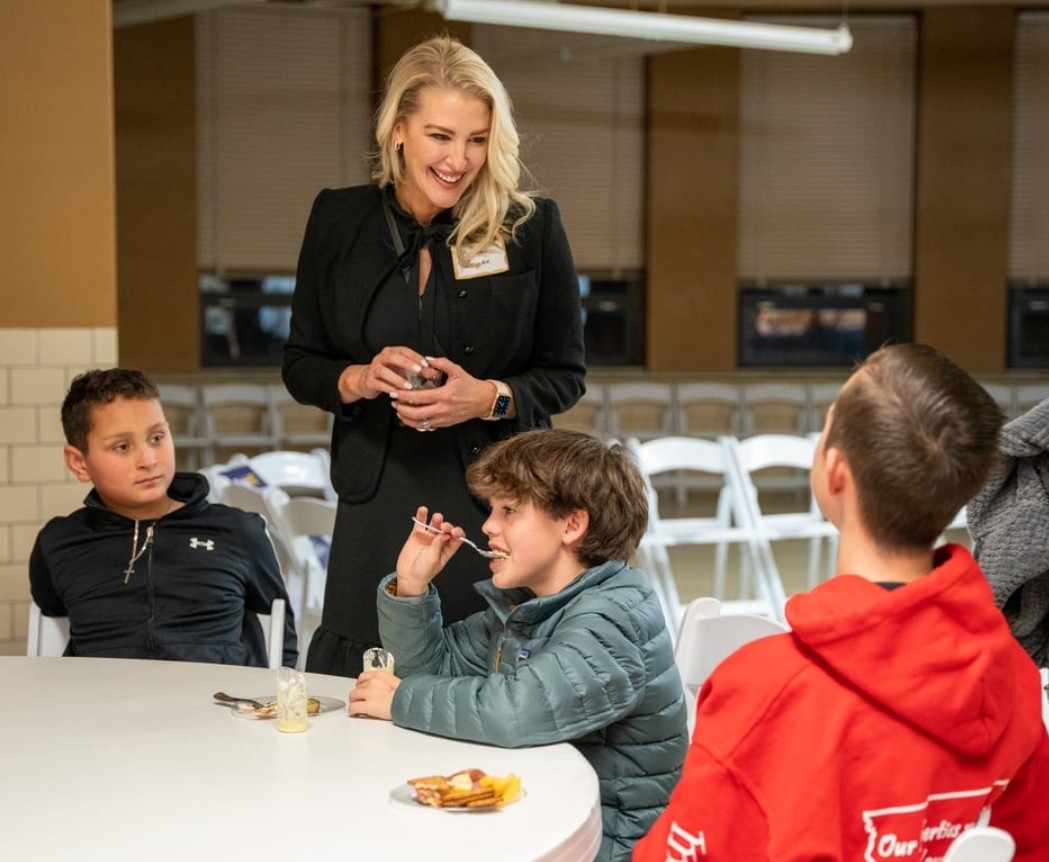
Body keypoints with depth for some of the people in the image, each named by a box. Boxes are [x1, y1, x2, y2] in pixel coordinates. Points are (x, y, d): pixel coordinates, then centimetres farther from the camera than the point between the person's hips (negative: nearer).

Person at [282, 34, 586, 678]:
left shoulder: (532, 227, -2)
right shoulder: (339, 220, 4)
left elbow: (566, 373, 4)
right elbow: (300, 365, 9)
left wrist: (488, 398, -14)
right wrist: (362, 378, -12)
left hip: (499, 502, -1)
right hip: (380, 510, 2)